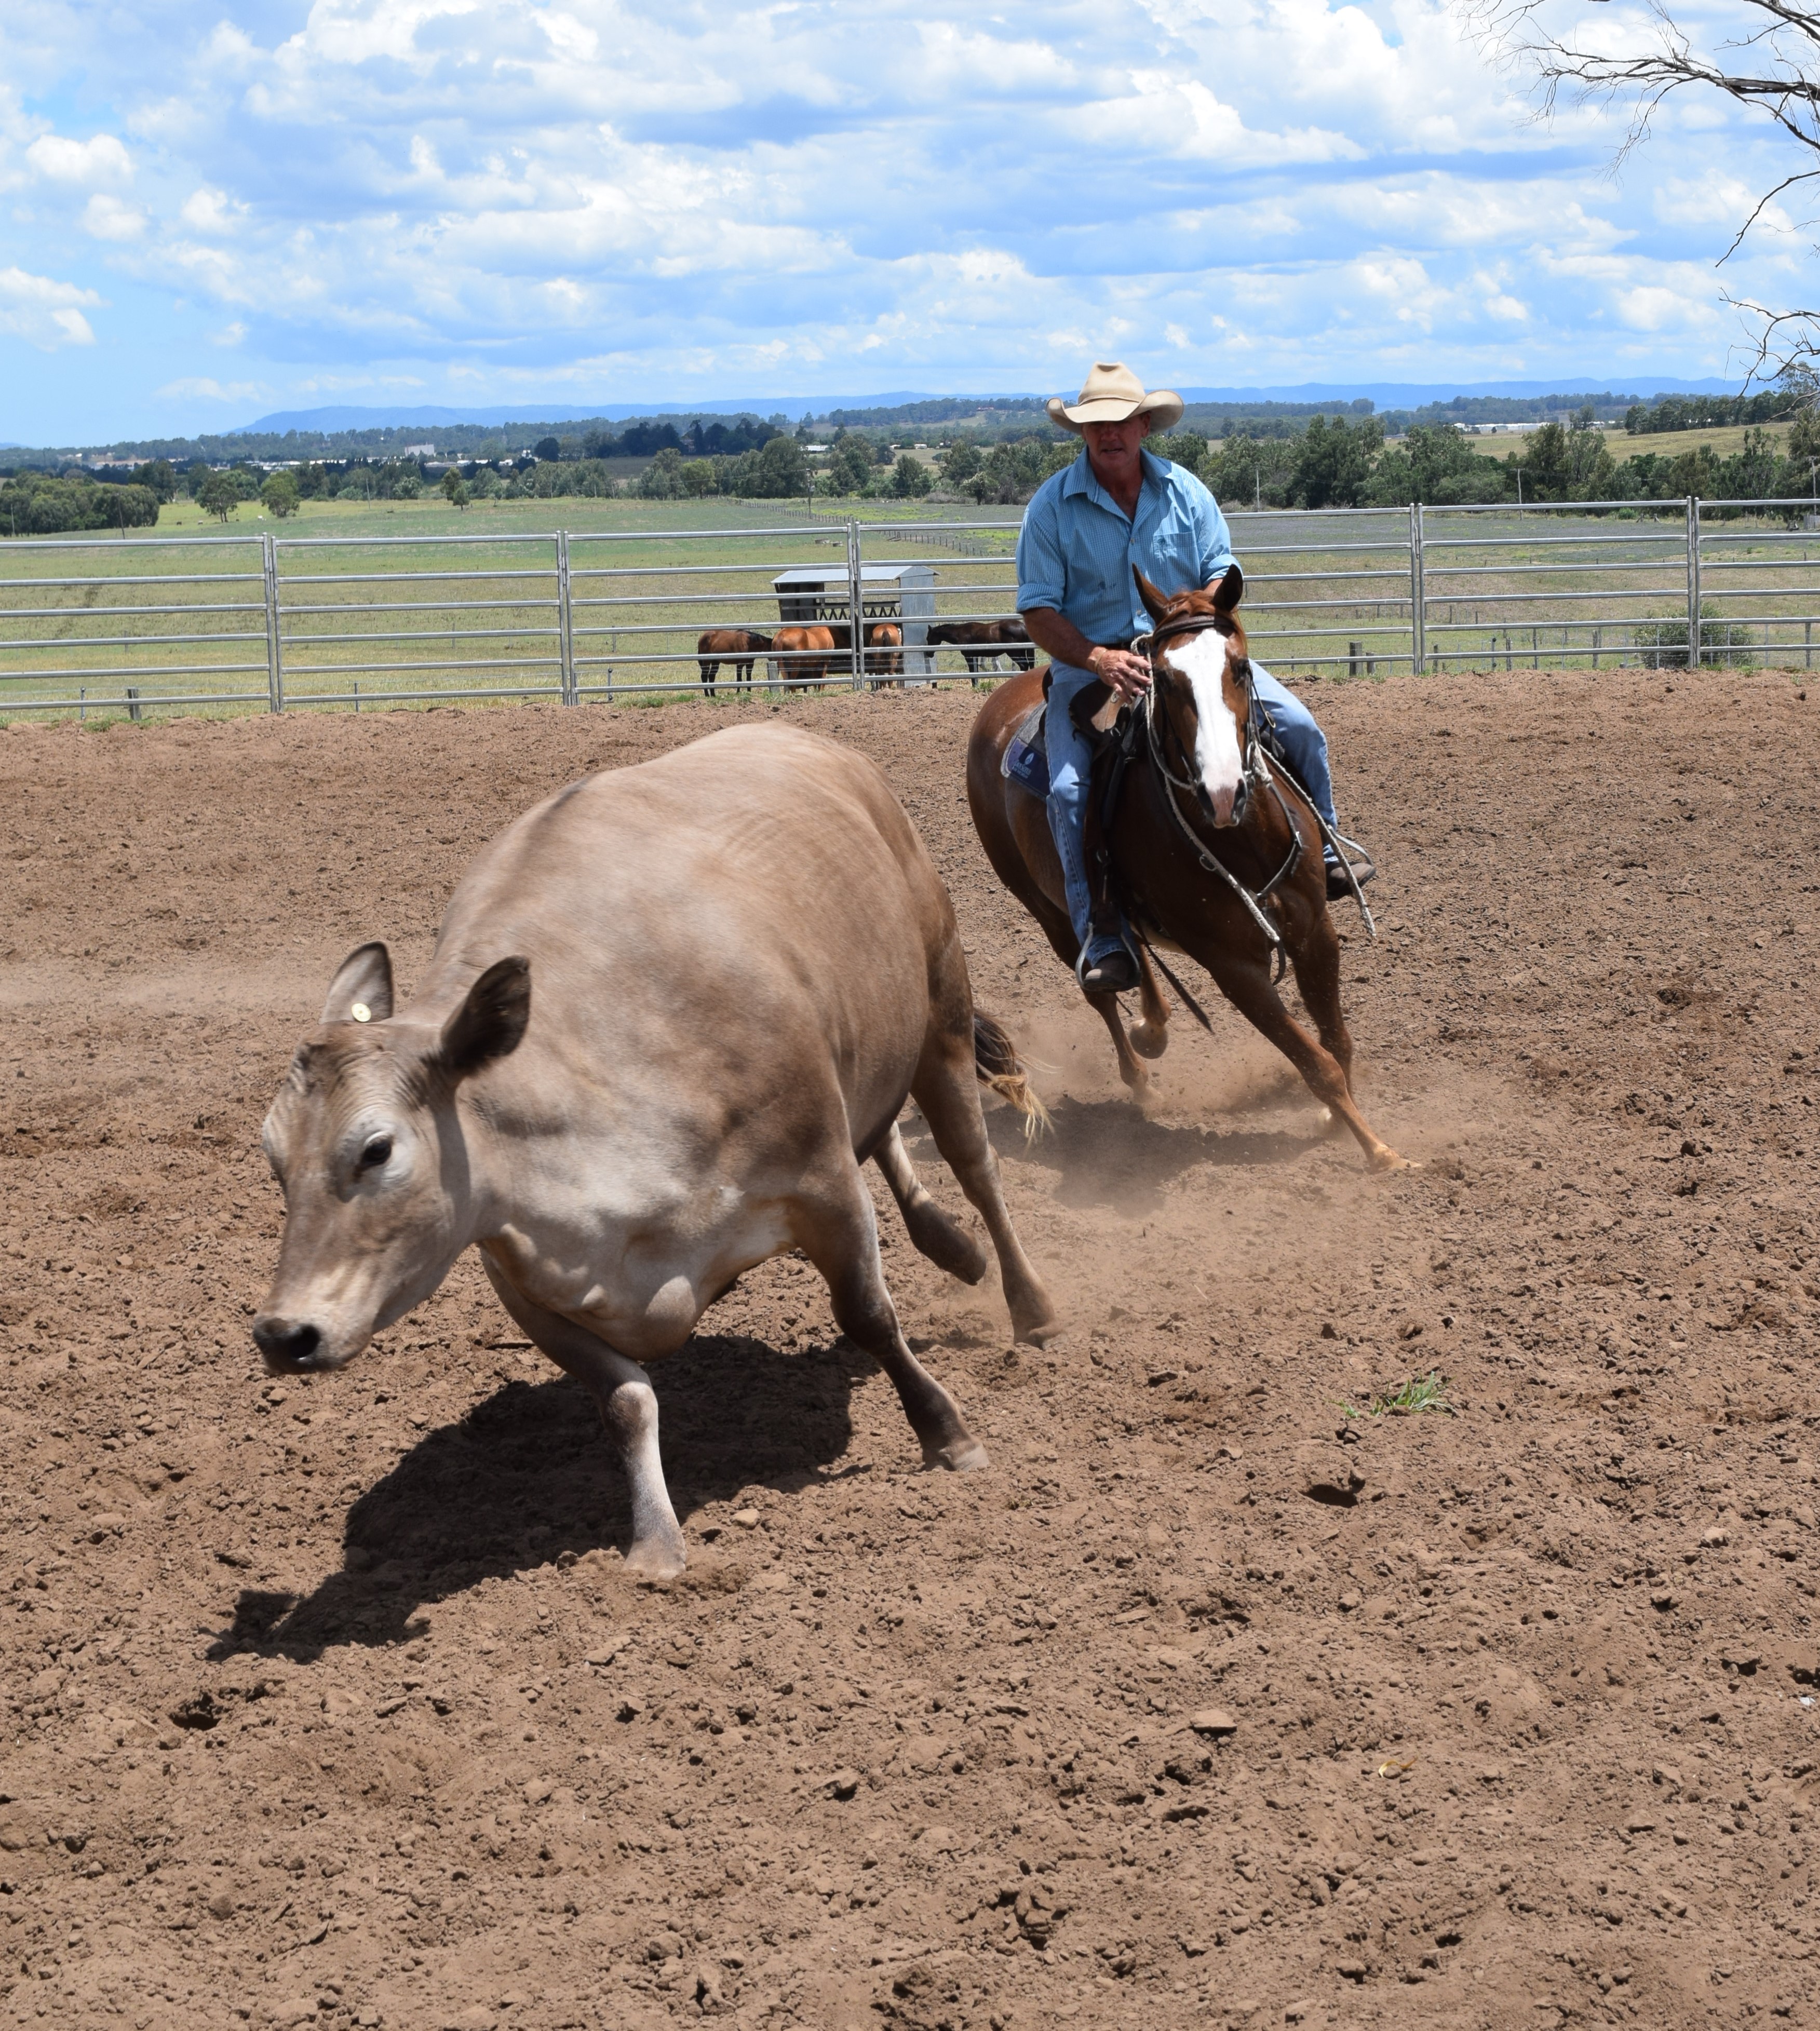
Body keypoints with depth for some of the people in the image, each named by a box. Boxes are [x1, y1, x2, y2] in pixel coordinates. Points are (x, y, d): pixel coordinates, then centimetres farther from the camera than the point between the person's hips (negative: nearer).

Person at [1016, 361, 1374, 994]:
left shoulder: (1186, 491, 3)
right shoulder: (1051, 506, -6)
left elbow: (1222, 576, 4)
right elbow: (1038, 610, -8)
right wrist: (1100, 659, -23)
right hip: (1090, 664, -2)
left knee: (1298, 725, -11)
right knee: (1070, 787, -26)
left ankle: (1323, 855, 13)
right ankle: (1103, 942, -20)